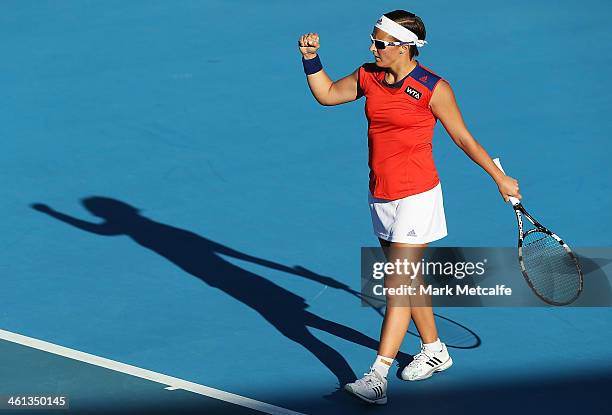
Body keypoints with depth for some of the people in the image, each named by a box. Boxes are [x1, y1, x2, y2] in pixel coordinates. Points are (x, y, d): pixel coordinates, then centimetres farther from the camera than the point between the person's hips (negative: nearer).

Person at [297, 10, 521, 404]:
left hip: (416, 197, -7)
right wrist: (311, 58, 3)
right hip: (381, 196, 7)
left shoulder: (434, 88, -13)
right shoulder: (369, 76, 3)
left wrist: (500, 178, 4)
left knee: (398, 285, -11)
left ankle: (378, 379, -16)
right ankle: (434, 350, 36)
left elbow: (463, 137, -3)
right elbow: (327, 94, 18)